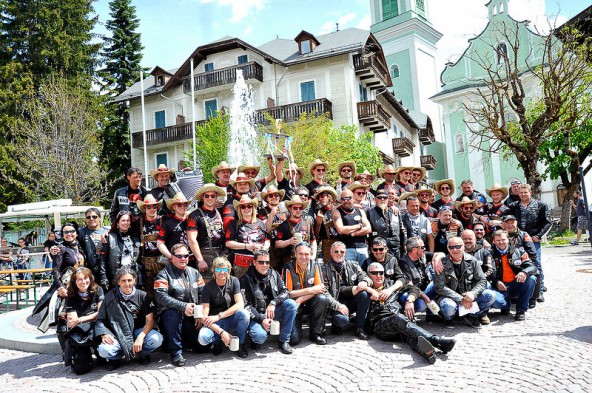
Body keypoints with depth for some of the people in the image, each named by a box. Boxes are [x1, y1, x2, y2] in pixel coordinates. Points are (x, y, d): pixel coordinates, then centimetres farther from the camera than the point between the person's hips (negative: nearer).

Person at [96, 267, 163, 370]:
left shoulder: (142, 296, -3)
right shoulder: (110, 296, 0)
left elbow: (150, 320, -7)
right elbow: (101, 319, 3)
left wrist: (140, 337, -23)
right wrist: (104, 334, -18)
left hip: (138, 331, 0)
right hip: (118, 336, 0)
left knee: (156, 339, -30)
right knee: (104, 350, -31)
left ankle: (142, 353, 5)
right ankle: (116, 358, 6)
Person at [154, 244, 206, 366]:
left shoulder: (194, 273, 10)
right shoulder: (164, 274, -5)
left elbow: (202, 294, 6)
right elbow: (161, 296, -20)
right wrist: (184, 306, -28)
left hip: (191, 316, 4)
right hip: (170, 314, -4)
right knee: (173, 315, -38)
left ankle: (180, 340, 22)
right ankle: (176, 352, -21)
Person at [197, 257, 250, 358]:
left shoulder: (233, 281, -5)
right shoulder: (208, 287, -10)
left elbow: (240, 304, -16)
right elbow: (204, 317, -17)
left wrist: (219, 316, -25)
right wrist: (221, 332, -29)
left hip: (231, 322, 1)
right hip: (215, 324, -1)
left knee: (243, 313, -31)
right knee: (203, 338, -32)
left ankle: (240, 344, -6)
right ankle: (217, 342, 5)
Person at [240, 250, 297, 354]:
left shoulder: (274, 274, 6)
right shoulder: (246, 279, -6)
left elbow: (285, 292, -1)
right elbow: (246, 305, -10)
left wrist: (273, 303, -20)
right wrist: (261, 320, -21)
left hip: (273, 313, 4)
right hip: (256, 316, -4)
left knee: (291, 304, -22)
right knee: (260, 335, -35)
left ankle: (283, 341, -9)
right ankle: (257, 340, 6)